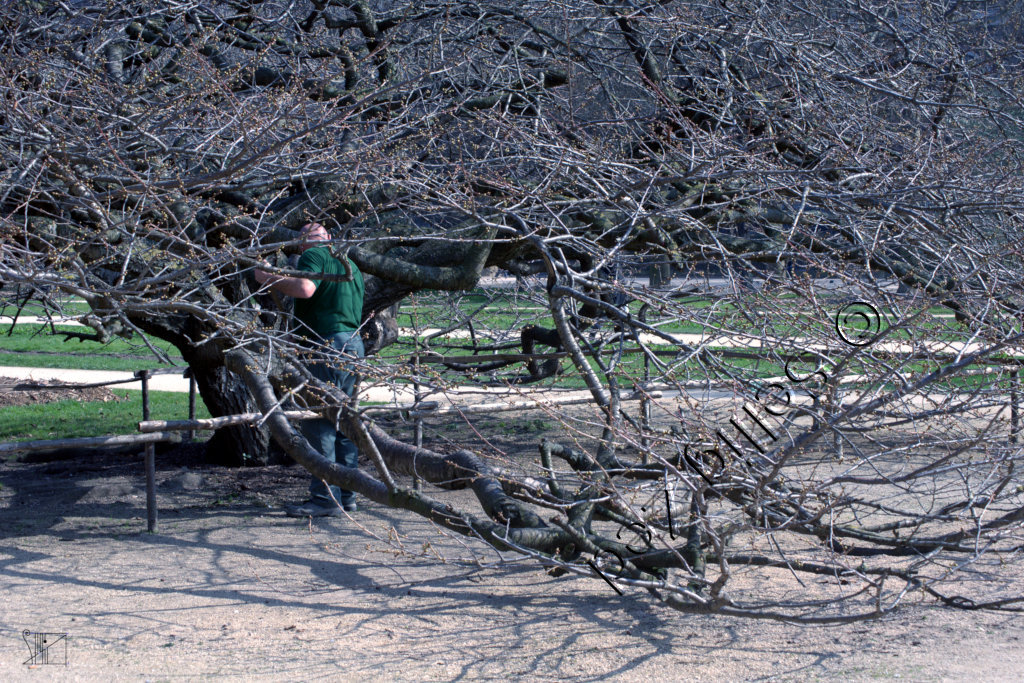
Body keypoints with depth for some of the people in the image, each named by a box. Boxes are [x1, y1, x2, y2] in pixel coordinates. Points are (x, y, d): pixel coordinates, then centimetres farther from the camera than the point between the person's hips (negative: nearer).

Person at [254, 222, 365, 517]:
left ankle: (325, 498, -10)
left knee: (319, 424, -8)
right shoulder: (350, 265, 23)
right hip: (354, 344, 10)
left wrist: (270, 279, -14)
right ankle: (347, 496, 15)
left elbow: (304, 287, -25)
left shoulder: (314, 256, -5)